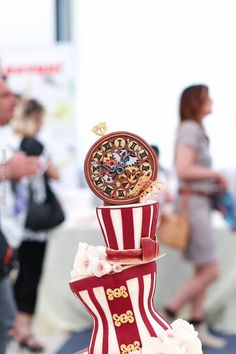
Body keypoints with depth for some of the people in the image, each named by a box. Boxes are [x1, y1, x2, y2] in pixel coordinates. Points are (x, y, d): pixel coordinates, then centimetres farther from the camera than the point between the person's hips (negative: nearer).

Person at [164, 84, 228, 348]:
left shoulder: (196, 130, 16)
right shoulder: (190, 130, -14)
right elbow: (183, 170, -24)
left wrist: (215, 181, 9)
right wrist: (215, 174, -12)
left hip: (199, 203, 10)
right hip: (192, 203, -10)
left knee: (202, 271, 11)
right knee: (210, 272, -8)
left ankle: (197, 327, 17)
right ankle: (167, 315, 0)